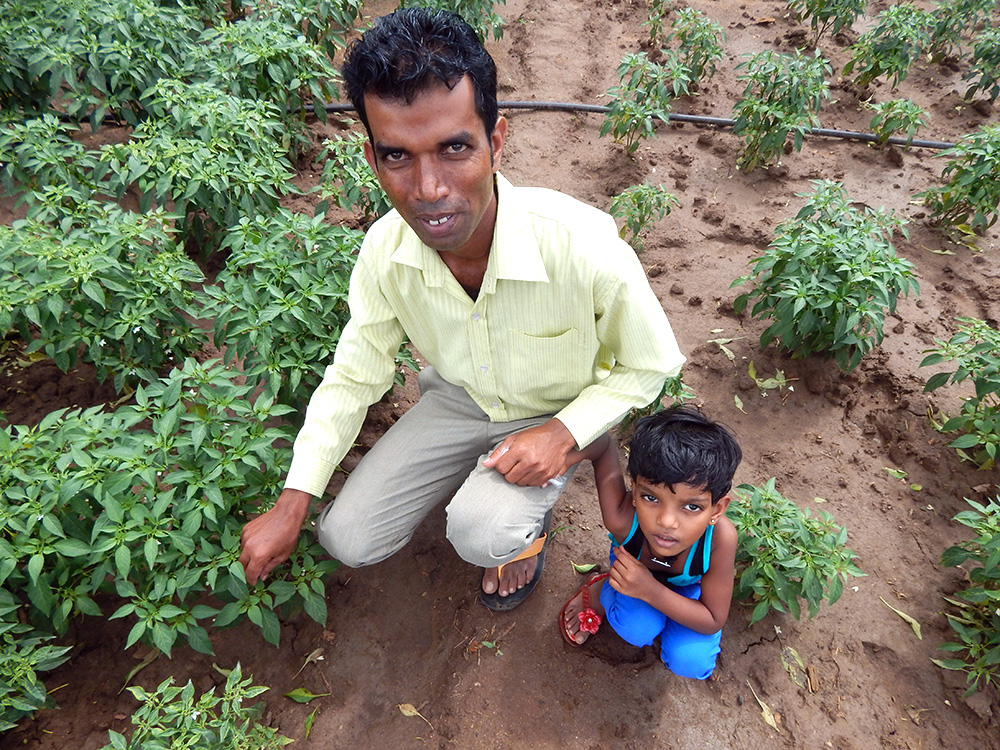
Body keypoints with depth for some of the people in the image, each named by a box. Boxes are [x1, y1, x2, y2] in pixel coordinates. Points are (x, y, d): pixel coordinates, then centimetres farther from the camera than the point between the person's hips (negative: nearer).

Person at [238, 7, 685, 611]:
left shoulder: (583, 246, -34)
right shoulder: (386, 250, -22)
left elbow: (649, 365, -14)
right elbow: (354, 376, -7)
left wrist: (565, 432, -27)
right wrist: (292, 505, -8)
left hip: (558, 416, -3)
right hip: (458, 401, 4)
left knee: (482, 535, -30)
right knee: (348, 539, 1)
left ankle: (528, 526, 9)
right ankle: (477, 480, 23)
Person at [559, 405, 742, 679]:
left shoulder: (720, 537, -42)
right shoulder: (621, 519, -43)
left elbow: (713, 622, -27)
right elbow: (603, 444, -28)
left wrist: (651, 591, -41)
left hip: (689, 586, 2)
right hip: (637, 571, -1)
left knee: (689, 662, -17)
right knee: (637, 629, -29)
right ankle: (600, 593, 4)